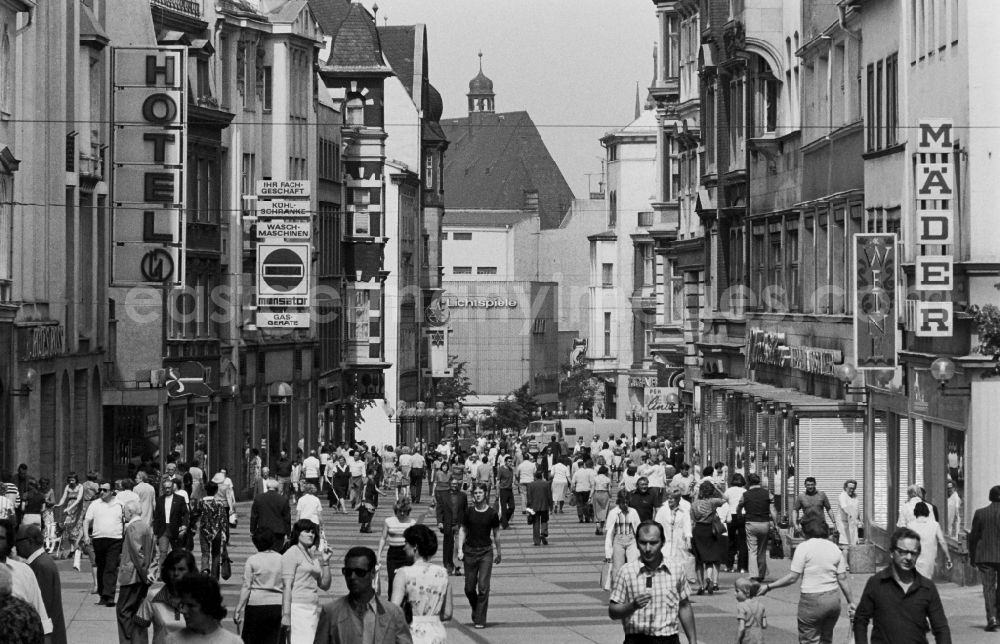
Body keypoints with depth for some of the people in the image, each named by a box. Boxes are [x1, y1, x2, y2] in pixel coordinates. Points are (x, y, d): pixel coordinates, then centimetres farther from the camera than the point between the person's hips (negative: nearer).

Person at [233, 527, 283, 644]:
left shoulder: (252, 560, -6)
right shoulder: (281, 560, 3)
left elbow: (246, 587, -7)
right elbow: (286, 587, 7)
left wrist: (238, 609, -2)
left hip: (256, 604, -3)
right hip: (277, 606, 3)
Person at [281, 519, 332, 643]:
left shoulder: (313, 556, 20)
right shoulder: (292, 554, -4)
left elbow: (325, 586, 19)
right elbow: (287, 586, -11)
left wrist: (325, 562, 8)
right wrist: (286, 614, -17)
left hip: (313, 609, 8)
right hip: (297, 608, -8)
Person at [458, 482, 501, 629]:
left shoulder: (492, 513, -3)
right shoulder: (469, 512, 1)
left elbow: (496, 534, 7)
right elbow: (463, 530, 8)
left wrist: (498, 553, 12)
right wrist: (460, 550, -1)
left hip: (486, 552, -2)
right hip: (470, 551, 2)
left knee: (483, 587, -9)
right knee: (469, 588, 5)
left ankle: (480, 620, -4)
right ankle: (475, 611, 31)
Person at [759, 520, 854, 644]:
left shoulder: (804, 547, -8)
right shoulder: (835, 548, 7)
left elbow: (792, 577, -11)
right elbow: (843, 579, 7)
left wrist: (768, 587, -3)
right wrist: (850, 602, 15)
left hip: (812, 601, -6)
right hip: (833, 599, 6)